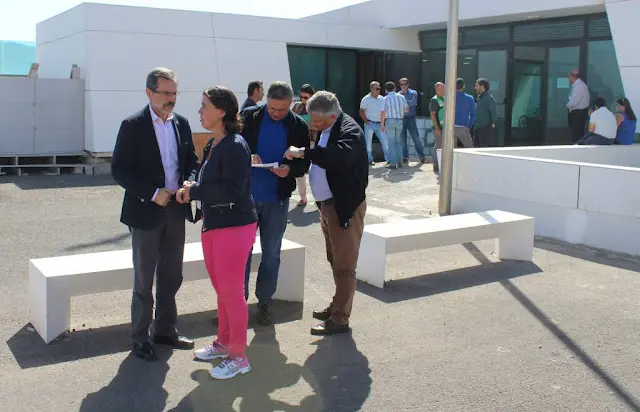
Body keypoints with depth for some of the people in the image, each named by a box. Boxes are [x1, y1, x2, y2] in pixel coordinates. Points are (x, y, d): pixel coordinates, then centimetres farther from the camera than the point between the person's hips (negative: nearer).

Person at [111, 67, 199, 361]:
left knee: (171, 276, 15)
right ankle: (140, 338, 19)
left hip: (175, 211, 5)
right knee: (144, 281, 5)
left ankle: (165, 330, 30)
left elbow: (191, 160, 13)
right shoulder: (133, 125, -10)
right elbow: (119, 170, -13)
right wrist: (153, 193, -19)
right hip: (146, 212, -5)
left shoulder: (181, 123, 6)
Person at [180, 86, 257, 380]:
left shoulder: (235, 146, -17)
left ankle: (238, 356, 14)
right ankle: (224, 342, 35)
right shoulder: (212, 145, 9)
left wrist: (194, 192, -15)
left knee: (231, 292, 0)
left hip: (234, 227, -8)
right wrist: (192, 191, -5)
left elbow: (233, 190, -24)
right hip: (212, 225, 8)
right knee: (222, 290, 19)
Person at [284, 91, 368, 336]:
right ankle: (337, 306, 34)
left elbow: (341, 157, -37)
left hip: (345, 207, -9)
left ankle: (340, 319, 7)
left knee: (344, 266, -1)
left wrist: (304, 152, -32)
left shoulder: (349, 130, -19)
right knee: (335, 261, 20)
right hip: (328, 205, 9)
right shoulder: (326, 129, 10)